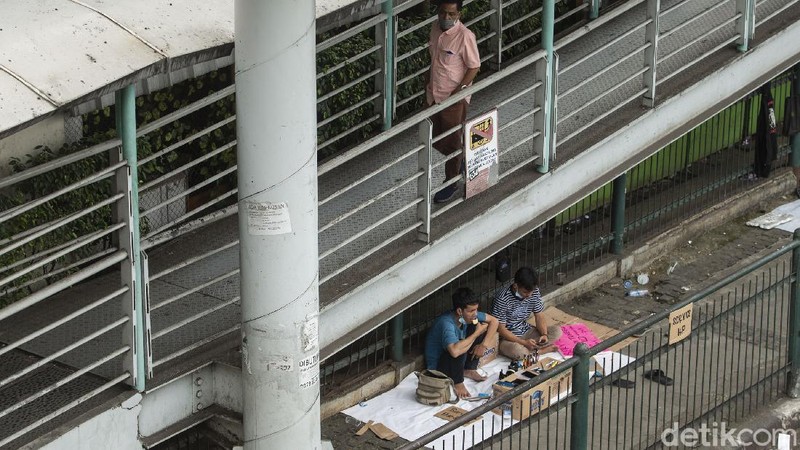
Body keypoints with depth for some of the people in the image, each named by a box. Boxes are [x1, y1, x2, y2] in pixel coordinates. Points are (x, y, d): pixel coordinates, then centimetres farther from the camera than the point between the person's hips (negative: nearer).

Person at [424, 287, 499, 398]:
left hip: (456, 361, 8)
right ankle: (457, 383, -11)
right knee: (460, 349, -38)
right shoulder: (446, 323, -35)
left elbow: (493, 321, 0)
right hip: (437, 367, -8)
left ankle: (469, 369, 8)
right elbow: (455, 351, -51)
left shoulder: (469, 315, -12)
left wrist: (484, 345, -15)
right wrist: (476, 333, -36)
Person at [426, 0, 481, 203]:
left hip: (454, 98, -7)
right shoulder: (436, 28, 0)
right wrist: (428, 82, 16)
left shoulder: (465, 36, -23)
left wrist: (460, 90, -21)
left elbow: (474, 67, -16)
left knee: (450, 142, 6)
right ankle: (462, 160, 46)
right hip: (435, 95, 7)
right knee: (437, 141, 20)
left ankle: (451, 183, 22)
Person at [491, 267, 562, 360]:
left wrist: (544, 334, -15)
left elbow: (539, 316, 4)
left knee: (557, 331, -10)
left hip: (526, 331, 7)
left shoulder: (534, 291, -6)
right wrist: (524, 342, -27)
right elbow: (500, 328, -21)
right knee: (518, 351, -39)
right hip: (508, 337, -7)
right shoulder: (503, 299, -25)